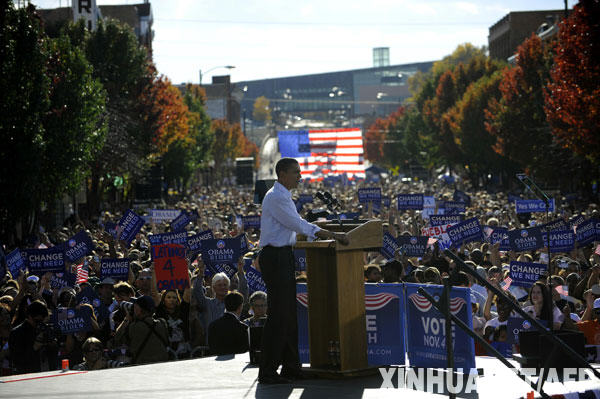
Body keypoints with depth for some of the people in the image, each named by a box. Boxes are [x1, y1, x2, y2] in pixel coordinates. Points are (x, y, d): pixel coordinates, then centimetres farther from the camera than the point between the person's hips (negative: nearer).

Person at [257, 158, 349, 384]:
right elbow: (298, 224, -20)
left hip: (284, 256, 11)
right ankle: (267, 372, -8)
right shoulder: (276, 197, -14)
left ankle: (290, 367, 18)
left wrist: (329, 235, 15)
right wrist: (331, 235, -18)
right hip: (275, 257, -11)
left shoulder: (283, 196, 18)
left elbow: (297, 225, 21)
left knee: (289, 313, 12)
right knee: (278, 314, -10)